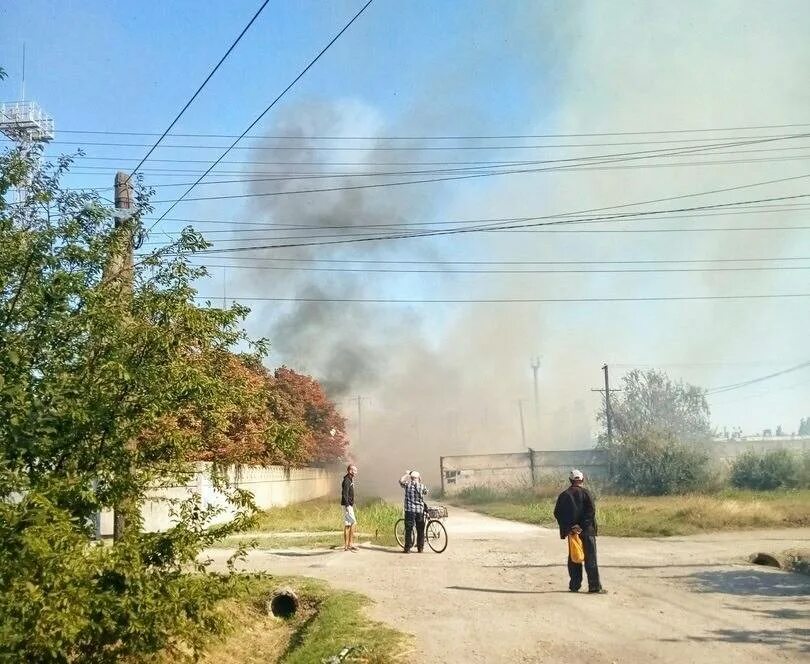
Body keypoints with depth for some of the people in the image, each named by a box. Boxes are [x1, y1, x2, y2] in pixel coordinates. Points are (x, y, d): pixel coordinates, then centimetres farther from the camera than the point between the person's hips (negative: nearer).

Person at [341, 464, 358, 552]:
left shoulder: (351, 480, 16)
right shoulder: (347, 480, -15)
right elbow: (344, 494, -21)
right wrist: (347, 505, -25)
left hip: (349, 505, 10)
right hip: (347, 505, -10)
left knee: (347, 525, 9)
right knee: (353, 522, -10)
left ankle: (346, 545, 12)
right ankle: (350, 543, -7)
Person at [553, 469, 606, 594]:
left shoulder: (563, 495, 6)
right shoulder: (585, 493, -6)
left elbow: (557, 513, 3)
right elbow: (591, 510, -16)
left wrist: (567, 528, 2)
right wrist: (582, 525, -14)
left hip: (571, 531, 4)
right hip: (586, 531, -4)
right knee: (590, 559, 0)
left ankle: (574, 585, 14)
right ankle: (594, 586, -2)